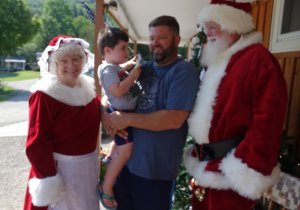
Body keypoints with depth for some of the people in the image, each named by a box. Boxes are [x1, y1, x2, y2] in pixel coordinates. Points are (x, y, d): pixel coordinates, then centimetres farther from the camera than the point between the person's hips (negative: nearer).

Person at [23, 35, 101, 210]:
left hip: (89, 164, 7)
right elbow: (37, 143, -19)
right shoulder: (44, 95, -19)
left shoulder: (88, 87, 1)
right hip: (60, 167, -6)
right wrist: (48, 179, -20)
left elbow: (99, 114, 17)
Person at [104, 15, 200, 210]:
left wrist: (127, 119, -20)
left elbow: (174, 119, -24)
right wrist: (111, 116, -8)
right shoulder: (145, 67, 6)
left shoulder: (184, 71, -13)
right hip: (126, 160, 6)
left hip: (157, 170, -6)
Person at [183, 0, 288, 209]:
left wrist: (247, 170, -20)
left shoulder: (258, 58, -13)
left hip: (229, 172, -8)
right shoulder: (219, 61, 15)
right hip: (206, 165, 9)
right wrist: (199, 156, 17)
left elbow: (266, 121, -20)